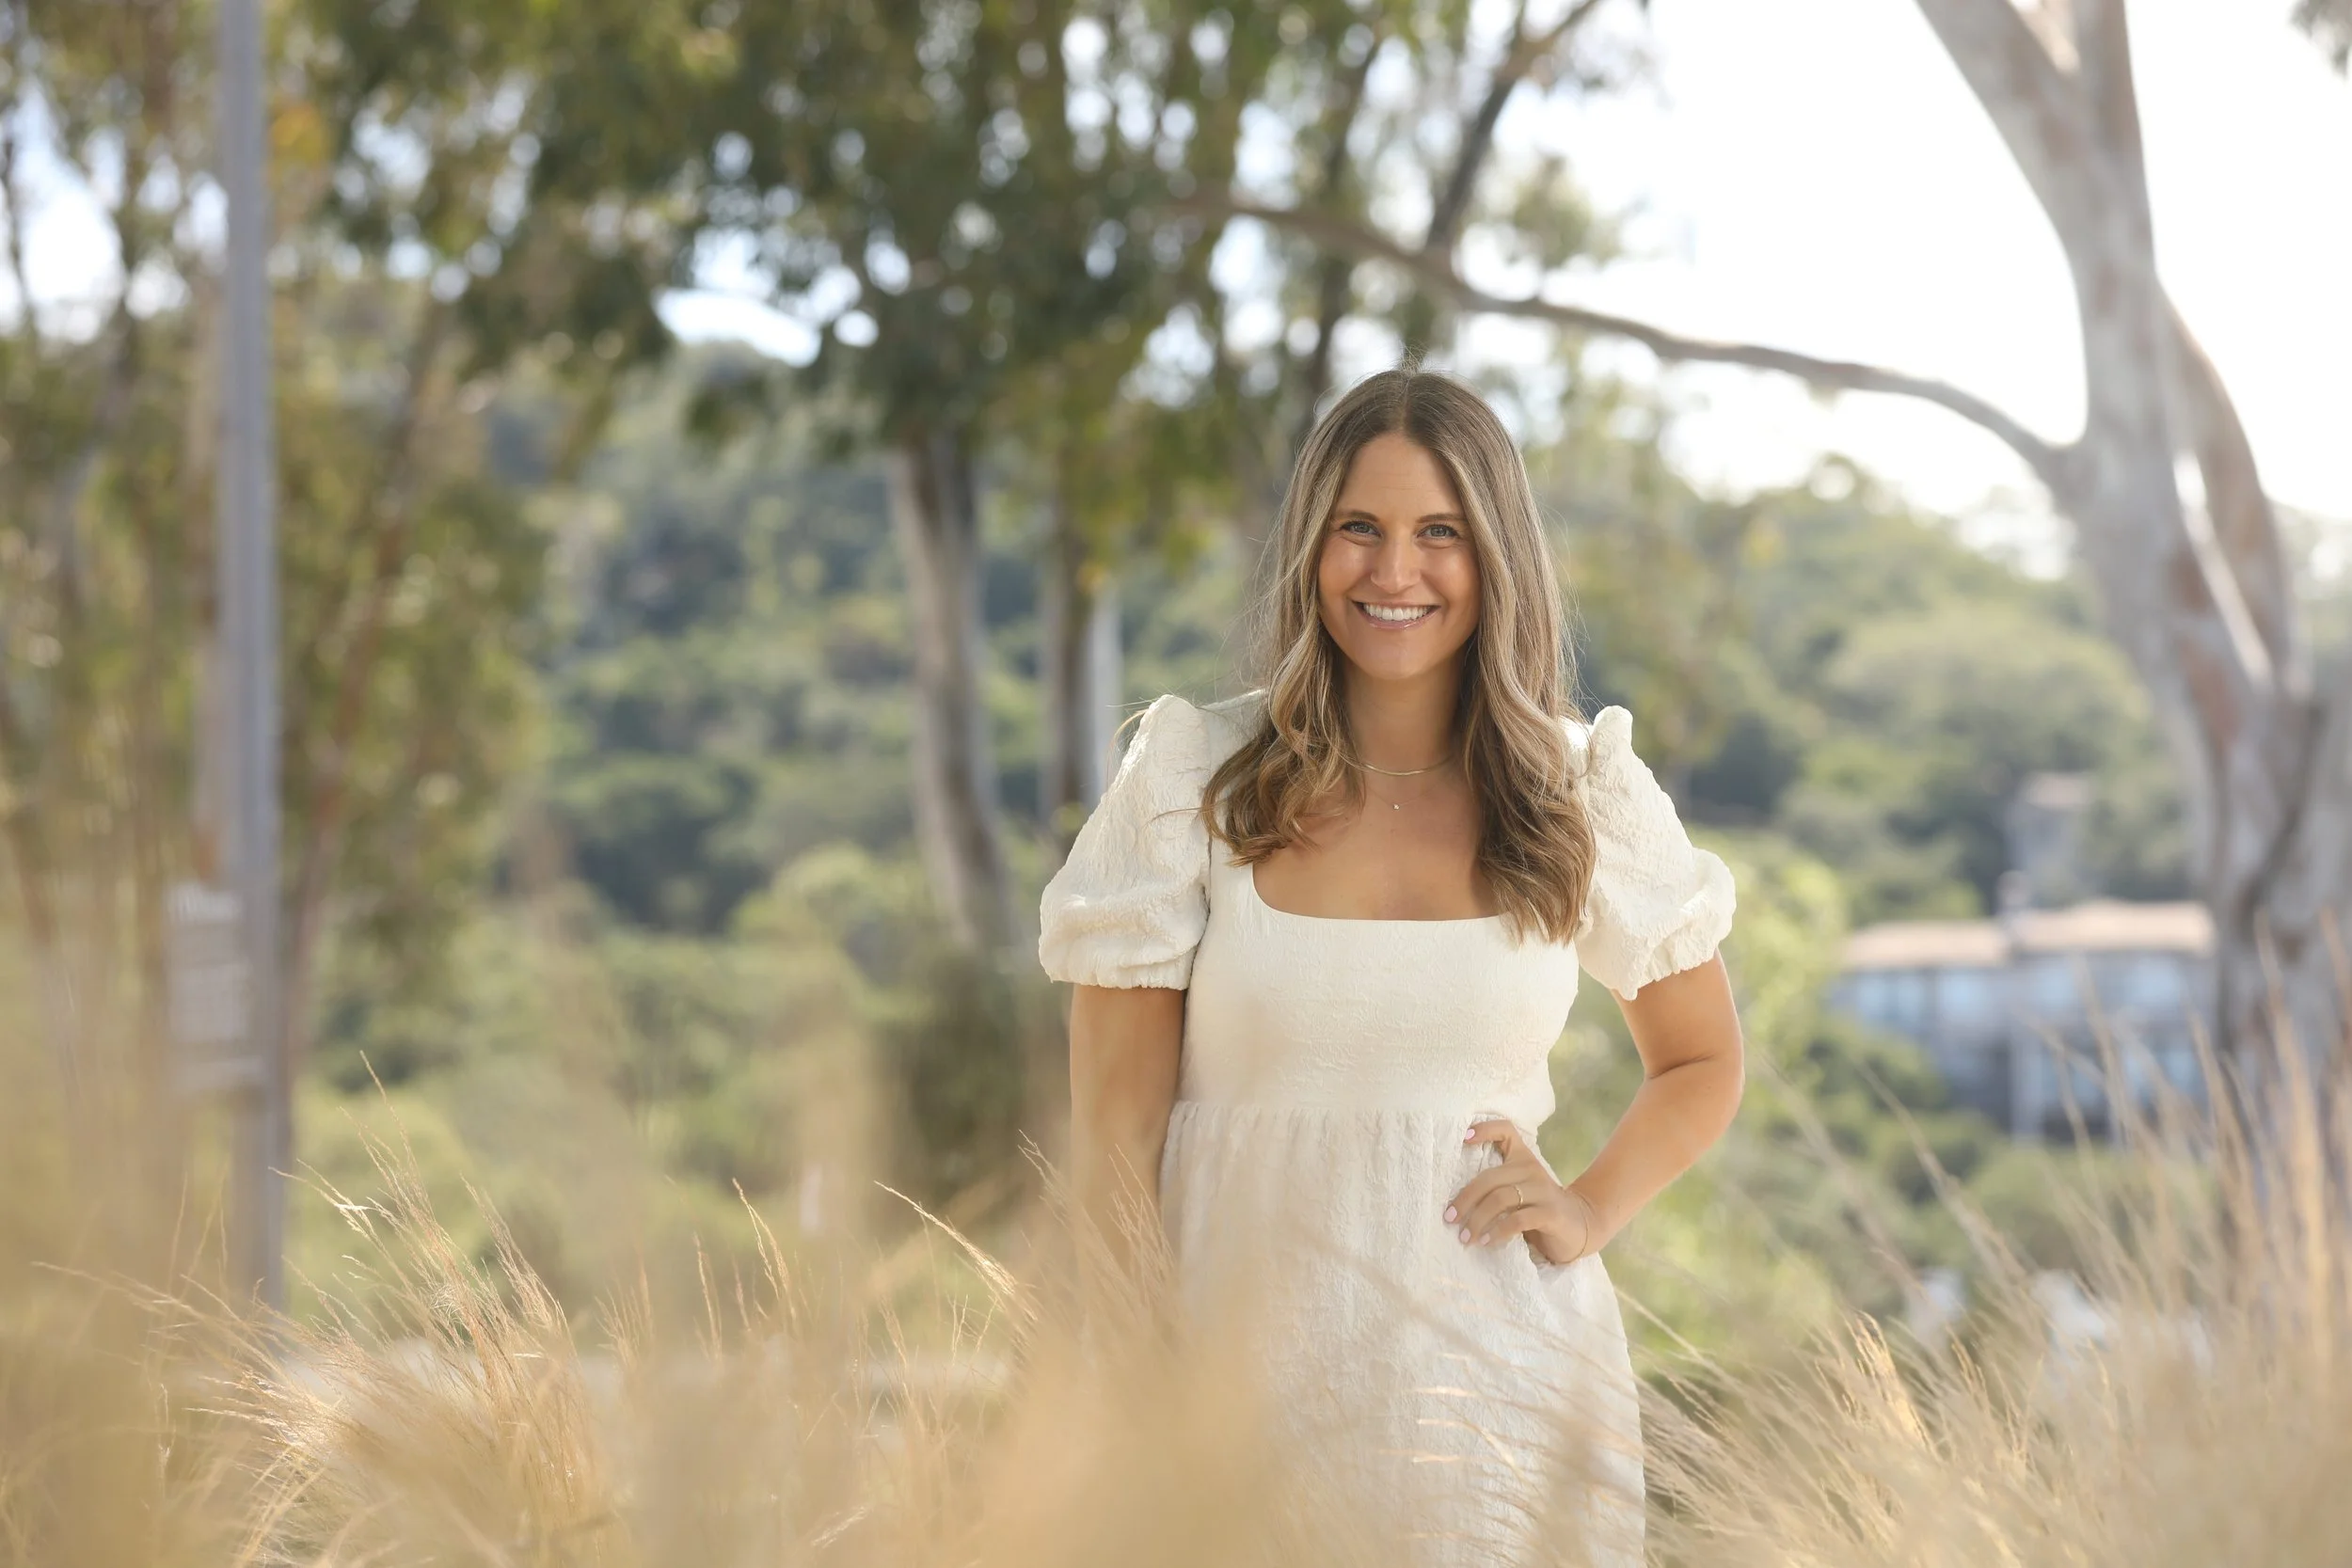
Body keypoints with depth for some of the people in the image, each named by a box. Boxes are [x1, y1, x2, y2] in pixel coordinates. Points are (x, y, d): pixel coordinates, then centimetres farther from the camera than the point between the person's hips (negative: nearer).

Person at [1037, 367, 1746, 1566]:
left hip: (1501, 1384, 1)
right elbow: (1114, 1128, -3)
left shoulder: (1586, 792, 3)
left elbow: (1702, 1065, 17)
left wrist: (1590, 1209, -1)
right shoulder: (1192, 778, -2)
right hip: (1242, 1367, -1)